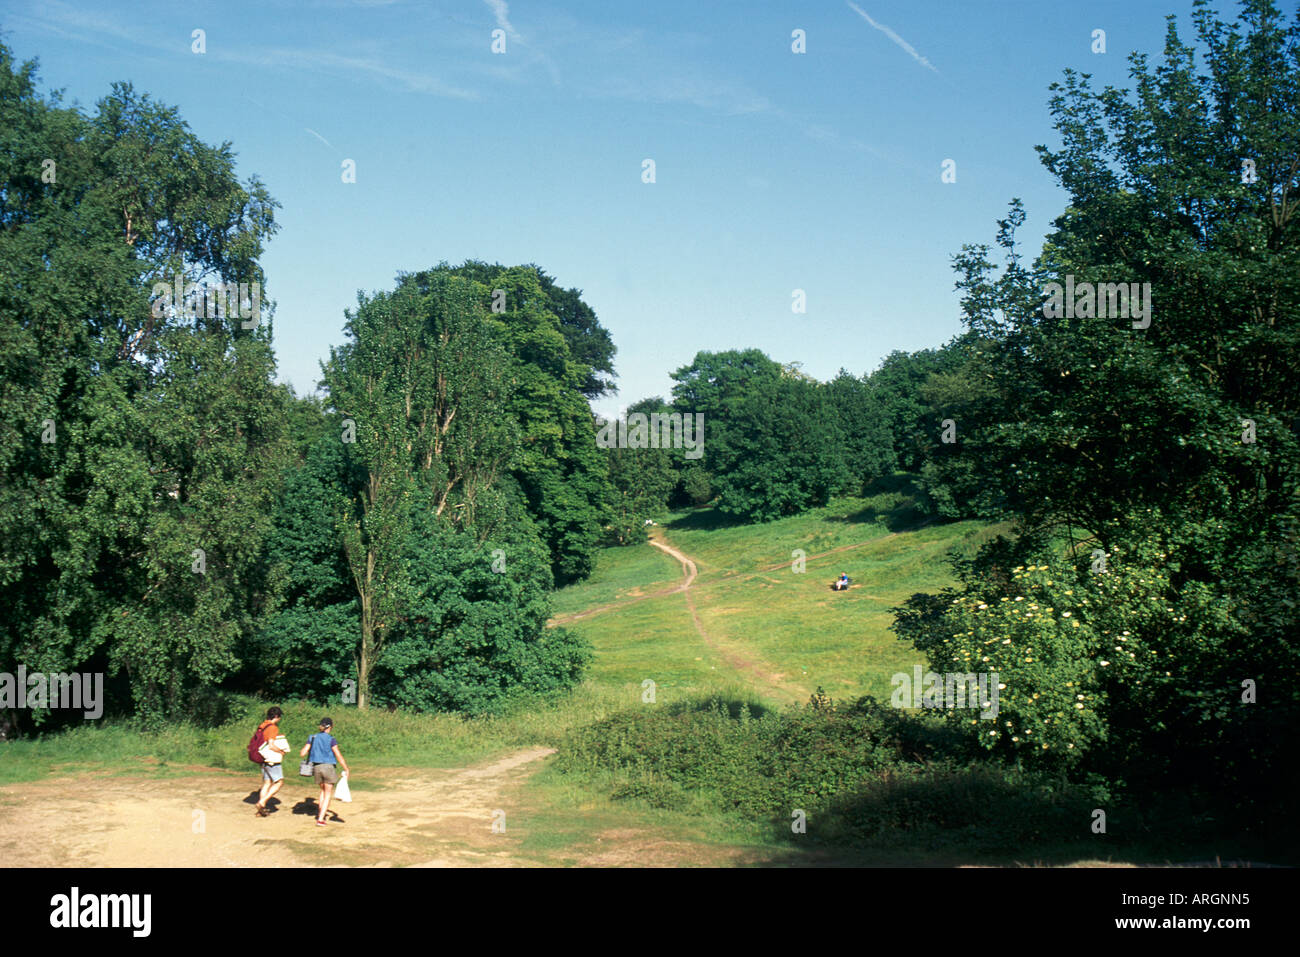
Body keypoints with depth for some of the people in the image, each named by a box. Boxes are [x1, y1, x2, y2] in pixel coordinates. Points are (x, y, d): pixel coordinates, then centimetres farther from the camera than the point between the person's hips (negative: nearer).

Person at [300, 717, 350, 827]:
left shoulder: (313, 738, 3)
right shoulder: (331, 739, -9)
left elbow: (302, 753, 2)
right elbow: (339, 757, -11)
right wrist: (346, 769, 0)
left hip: (316, 767, 5)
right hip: (328, 766, -5)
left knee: (323, 790, 27)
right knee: (328, 794, 7)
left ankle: (320, 813, 24)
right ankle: (320, 819, 0)